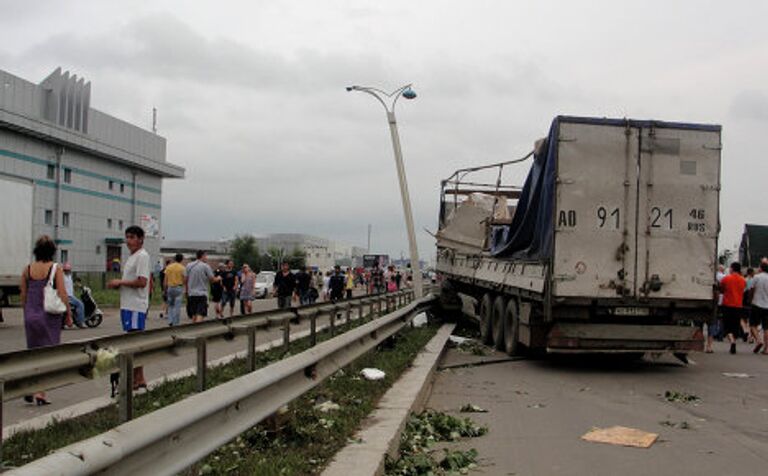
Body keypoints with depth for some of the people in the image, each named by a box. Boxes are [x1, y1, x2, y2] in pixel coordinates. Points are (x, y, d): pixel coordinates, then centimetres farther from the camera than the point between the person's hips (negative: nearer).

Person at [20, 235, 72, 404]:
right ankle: (40, 392, -1)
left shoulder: (28, 269, 2)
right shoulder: (56, 269, -9)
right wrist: (68, 315, -2)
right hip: (49, 316, -4)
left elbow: (23, 295, 8)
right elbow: (62, 295, -11)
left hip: (31, 316, 4)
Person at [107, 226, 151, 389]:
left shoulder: (142, 256, -12)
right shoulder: (132, 257, 19)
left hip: (136, 306, -10)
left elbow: (142, 282, -21)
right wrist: (116, 285, 6)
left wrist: (120, 282, -13)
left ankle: (135, 380, -3)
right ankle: (139, 379, 19)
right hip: (128, 305, 10)